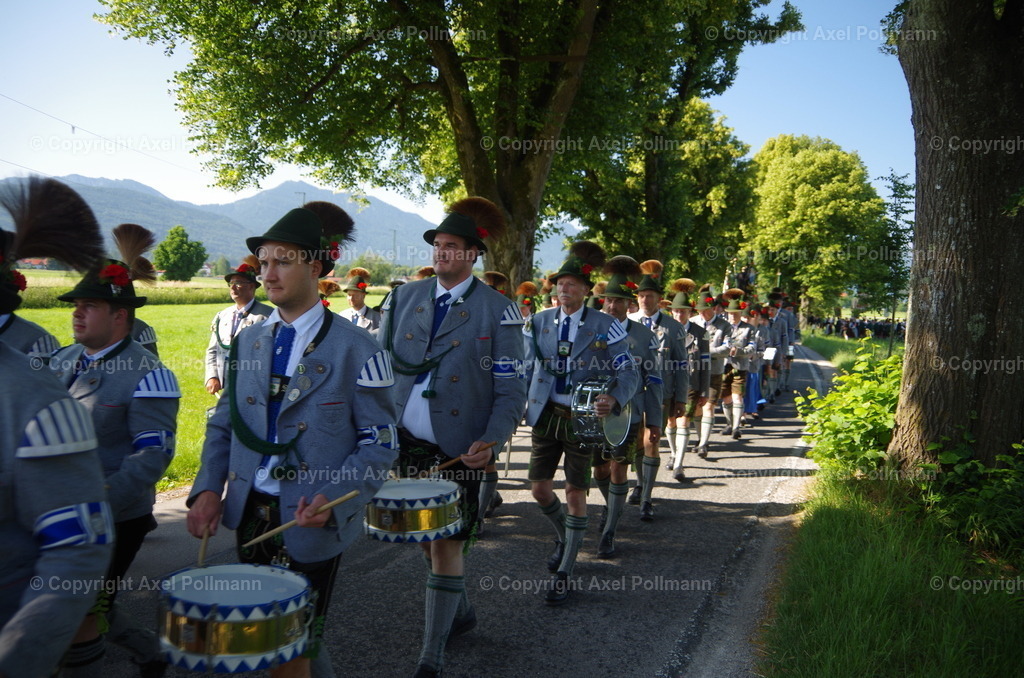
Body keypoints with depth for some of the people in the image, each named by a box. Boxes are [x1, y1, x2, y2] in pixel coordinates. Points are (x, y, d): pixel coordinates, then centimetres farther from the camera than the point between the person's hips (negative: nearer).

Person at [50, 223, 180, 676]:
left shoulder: (146, 375, -16)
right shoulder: (63, 361, 6)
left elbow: (153, 454, -20)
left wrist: (98, 502, -27)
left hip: (115, 519, -7)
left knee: (82, 616, 6)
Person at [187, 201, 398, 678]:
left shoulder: (355, 349, -9)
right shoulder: (248, 341, 7)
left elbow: (380, 444, -10)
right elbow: (223, 425, 12)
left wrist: (333, 500, -24)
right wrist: (208, 489, -4)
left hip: (312, 523, -5)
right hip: (249, 514, 5)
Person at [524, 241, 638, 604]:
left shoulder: (604, 326, -7)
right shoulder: (539, 321, 3)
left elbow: (629, 373, -9)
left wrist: (613, 399, -29)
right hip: (545, 414, 3)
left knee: (576, 494, 2)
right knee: (540, 488, 7)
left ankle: (564, 574, 16)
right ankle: (565, 536, 39)